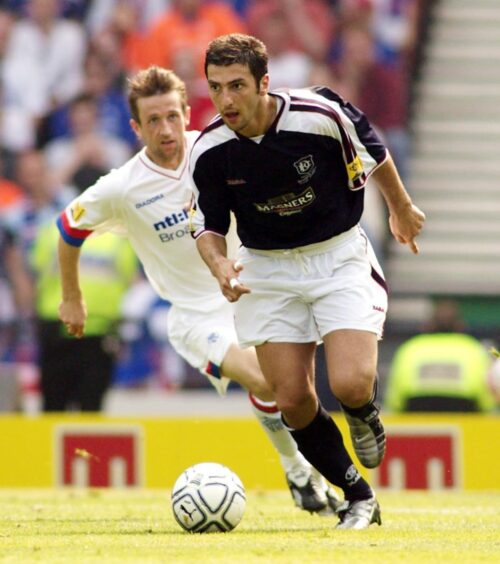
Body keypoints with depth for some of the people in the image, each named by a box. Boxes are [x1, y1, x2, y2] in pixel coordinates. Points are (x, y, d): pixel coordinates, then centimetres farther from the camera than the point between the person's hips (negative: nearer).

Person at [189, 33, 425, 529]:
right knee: (292, 401, -4)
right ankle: (359, 499, 17)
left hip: (339, 256, -3)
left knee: (350, 385, -21)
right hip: (267, 271, 3)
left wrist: (401, 211, 16)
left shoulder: (322, 116, -22)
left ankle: (364, 415, 19)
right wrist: (218, 265, -23)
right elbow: (207, 226, 0)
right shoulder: (209, 151, -14)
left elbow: (376, 157, -1)